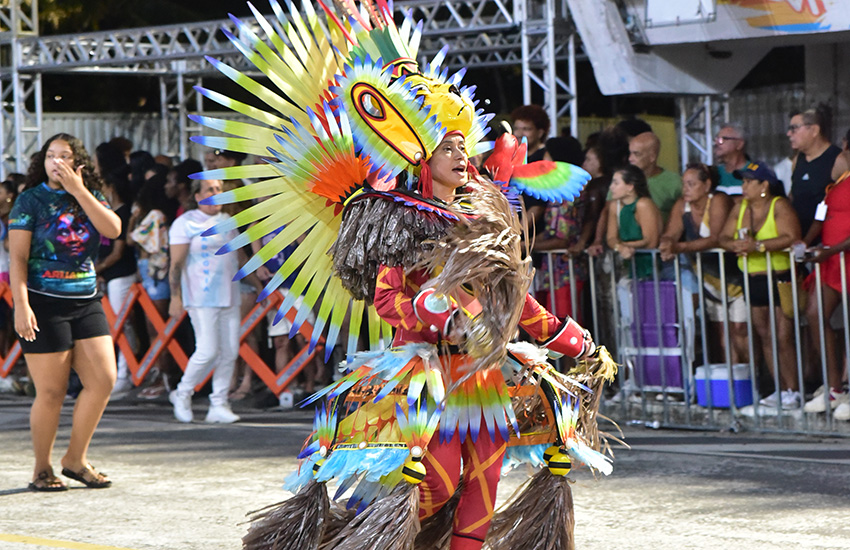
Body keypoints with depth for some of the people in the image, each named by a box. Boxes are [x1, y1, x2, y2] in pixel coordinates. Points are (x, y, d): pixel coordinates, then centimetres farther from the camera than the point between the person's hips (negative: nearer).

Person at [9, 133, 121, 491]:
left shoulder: (89, 197, 10)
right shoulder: (31, 201, -3)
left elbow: (113, 229, -10)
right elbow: (17, 258, -7)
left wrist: (78, 191, -13)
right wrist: (21, 305, -18)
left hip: (86, 303, 5)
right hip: (44, 303, -5)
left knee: (103, 380, -3)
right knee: (51, 392, -3)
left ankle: (76, 459, 12)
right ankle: (42, 469, 12)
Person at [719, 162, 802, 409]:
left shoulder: (780, 206, -9)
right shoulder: (740, 208, 11)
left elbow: (791, 238, -22)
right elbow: (724, 237, 7)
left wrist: (758, 245, -29)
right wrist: (735, 245, -16)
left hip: (780, 278, -7)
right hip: (753, 280, 7)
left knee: (783, 338, -10)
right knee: (765, 338, 7)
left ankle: (793, 391, -5)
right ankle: (781, 389, 13)